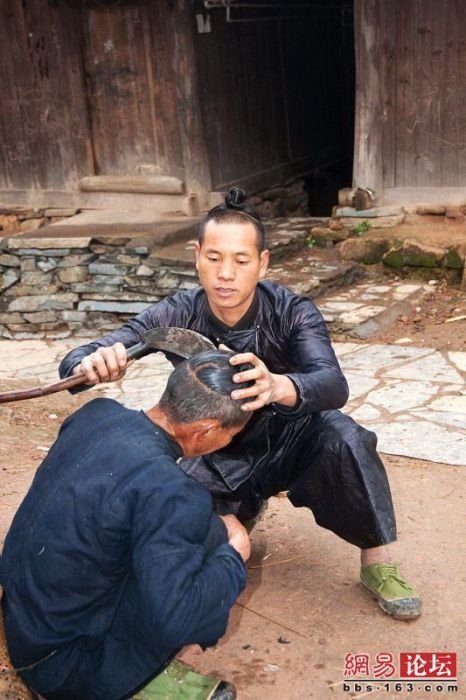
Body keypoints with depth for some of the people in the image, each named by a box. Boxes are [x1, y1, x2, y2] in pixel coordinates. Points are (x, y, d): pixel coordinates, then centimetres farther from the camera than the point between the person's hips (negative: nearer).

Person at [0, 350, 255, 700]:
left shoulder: (97, 412, -6)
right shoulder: (167, 491, -30)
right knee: (211, 534, -15)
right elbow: (175, 621, -32)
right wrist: (235, 554, -14)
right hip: (60, 665, -8)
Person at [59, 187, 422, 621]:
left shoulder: (293, 312, -23)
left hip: (289, 441, -2)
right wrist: (90, 365, -51)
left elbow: (333, 385, -40)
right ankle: (242, 509, 14)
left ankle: (376, 563, -10)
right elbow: (77, 360, -25)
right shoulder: (177, 316, -19)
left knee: (342, 436, -33)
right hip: (219, 458, 2)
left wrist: (279, 387, -64)